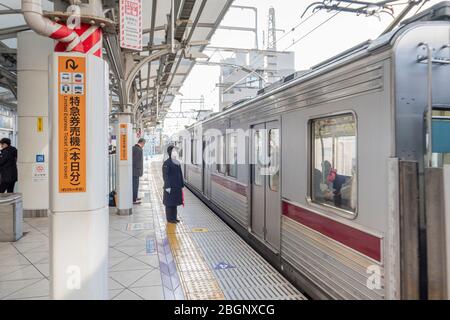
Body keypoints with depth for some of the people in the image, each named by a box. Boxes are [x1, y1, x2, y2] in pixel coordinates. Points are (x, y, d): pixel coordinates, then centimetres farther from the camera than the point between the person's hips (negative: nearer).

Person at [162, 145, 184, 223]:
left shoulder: (178, 163, 12)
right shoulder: (166, 163, -11)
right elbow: (165, 175, -14)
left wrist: (182, 185, 14)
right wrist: (167, 187, -18)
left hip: (177, 186, 8)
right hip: (170, 186, -8)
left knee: (175, 202, 15)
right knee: (170, 203, 1)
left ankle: (174, 217, 25)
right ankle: (170, 218, 11)